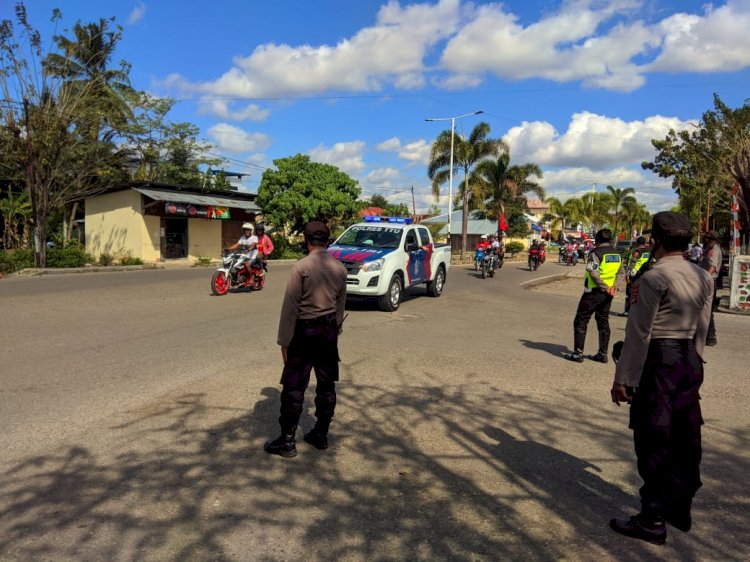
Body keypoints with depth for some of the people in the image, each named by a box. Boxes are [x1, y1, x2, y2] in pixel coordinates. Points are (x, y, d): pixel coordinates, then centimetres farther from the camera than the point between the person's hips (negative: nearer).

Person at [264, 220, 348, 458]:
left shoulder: (301, 267, -13)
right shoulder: (340, 268, 2)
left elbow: (290, 307, -13)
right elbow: (341, 305, 8)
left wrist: (284, 341, -6)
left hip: (305, 331, -5)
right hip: (329, 331, 5)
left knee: (294, 387, 3)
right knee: (327, 384, 13)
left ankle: (287, 441, 10)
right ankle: (321, 435, 24)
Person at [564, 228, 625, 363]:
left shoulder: (596, 253, -13)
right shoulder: (617, 254, 10)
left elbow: (593, 273, -23)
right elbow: (621, 273, 9)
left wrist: (605, 287, -18)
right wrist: (614, 286, -5)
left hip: (594, 292, -7)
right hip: (607, 295, 7)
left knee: (581, 322, 1)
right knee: (603, 323, 15)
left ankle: (578, 353, 0)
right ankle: (603, 354, 19)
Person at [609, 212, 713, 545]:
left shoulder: (654, 278, -16)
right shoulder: (703, 278, 8)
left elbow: (638, 333, -17)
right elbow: (701, 330, 13)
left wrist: (623, 379, -12)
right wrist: (692, 363, 22)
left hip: (658, 363, -8)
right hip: (691, 363, 8)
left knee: (653, 443, -1)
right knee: (686, 439, 16)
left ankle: (653, 521, 8)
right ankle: (681, 509, 30)